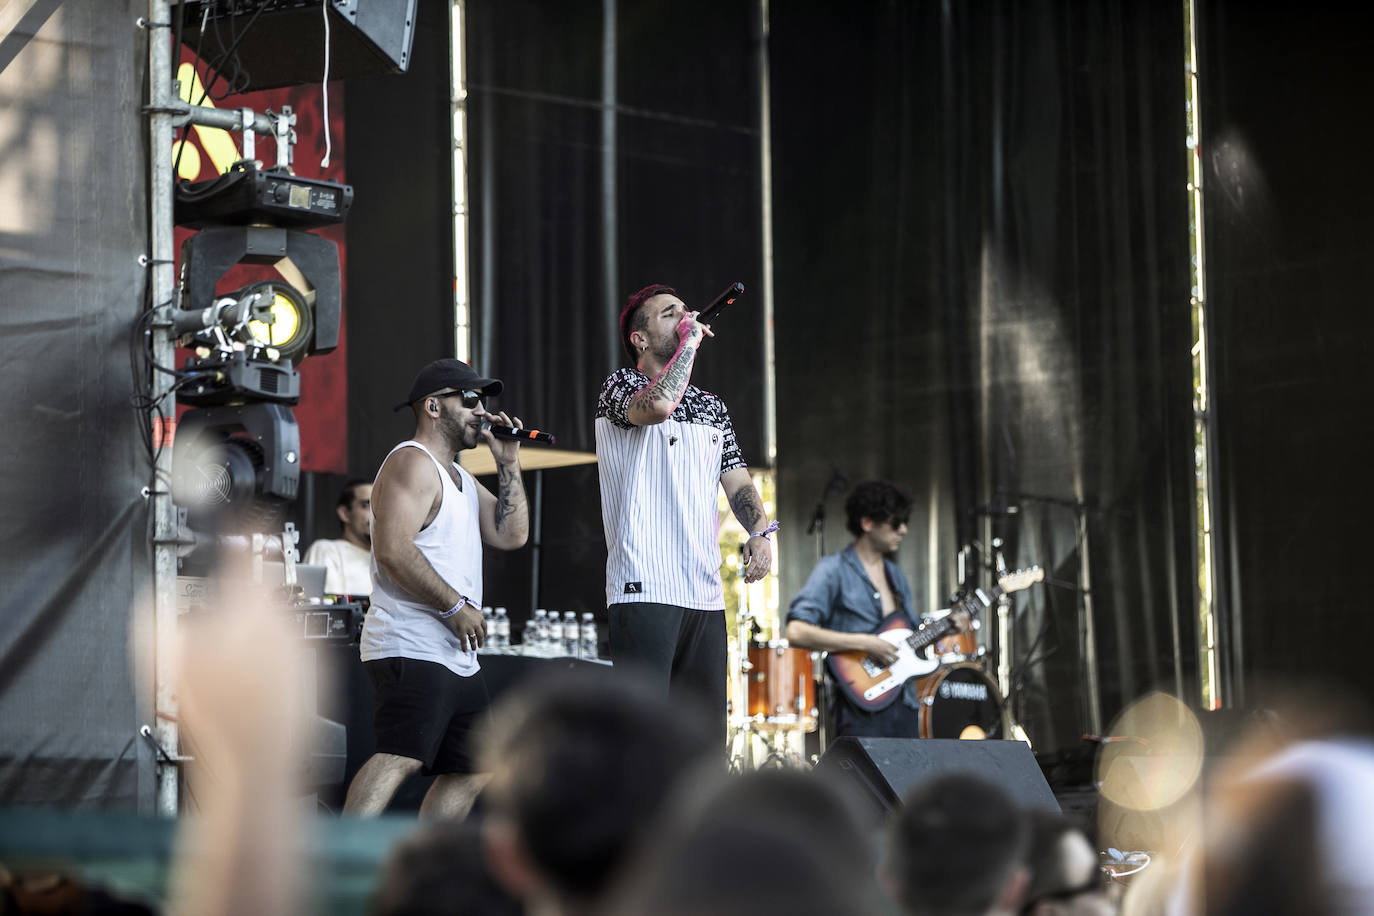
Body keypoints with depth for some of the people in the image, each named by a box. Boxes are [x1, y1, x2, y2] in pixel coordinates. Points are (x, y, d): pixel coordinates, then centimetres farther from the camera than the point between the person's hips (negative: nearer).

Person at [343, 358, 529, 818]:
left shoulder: (460, 478, 25)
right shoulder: (412, 463, -8)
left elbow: (510, 534, 17)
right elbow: (394, 550, -20)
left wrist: (508, 464, 11)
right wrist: (455, 606, -18)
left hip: (457, 657, 11)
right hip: (412, 648, -11)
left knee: (470, 771, 11)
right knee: (401, 756, -25)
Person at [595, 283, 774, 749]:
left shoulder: (712, 407, 22)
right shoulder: (620, 388, 2)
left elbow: (737, 480, 17)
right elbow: (658, 404, -21)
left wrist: (760, 532, -3)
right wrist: (690, 340, -7)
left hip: (706, 593, 7)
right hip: (645, 588, -7)